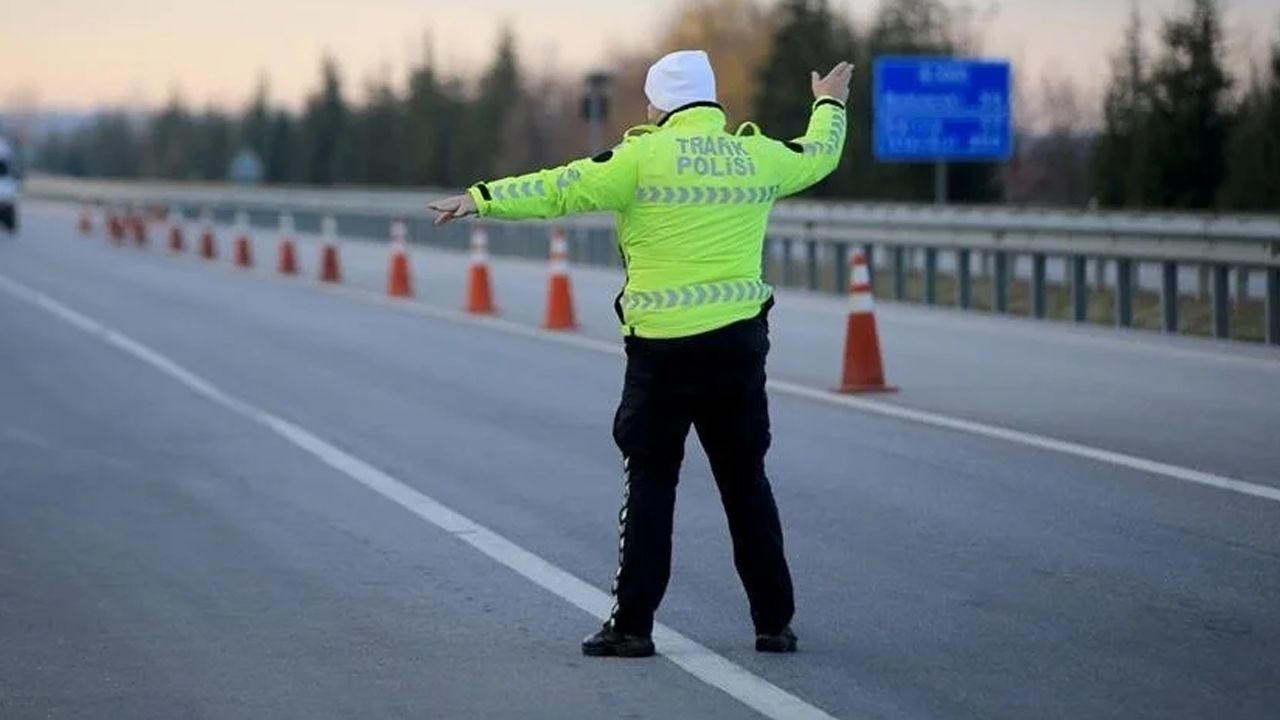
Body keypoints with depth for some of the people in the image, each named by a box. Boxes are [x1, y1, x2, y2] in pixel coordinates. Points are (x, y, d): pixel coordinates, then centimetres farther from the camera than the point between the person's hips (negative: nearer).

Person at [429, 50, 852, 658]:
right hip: (740, 341, 4)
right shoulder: (758, 157, 7)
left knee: (650, 483, 3)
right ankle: (774, 622, 14)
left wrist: (482, 198, -3)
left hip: (664, 346, -4)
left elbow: (560, 190, -9)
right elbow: (819, 154, 27)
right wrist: (829, 104, 47)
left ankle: (632, 624, 3)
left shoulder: (645, 157, -7)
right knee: (746, 482, 12)